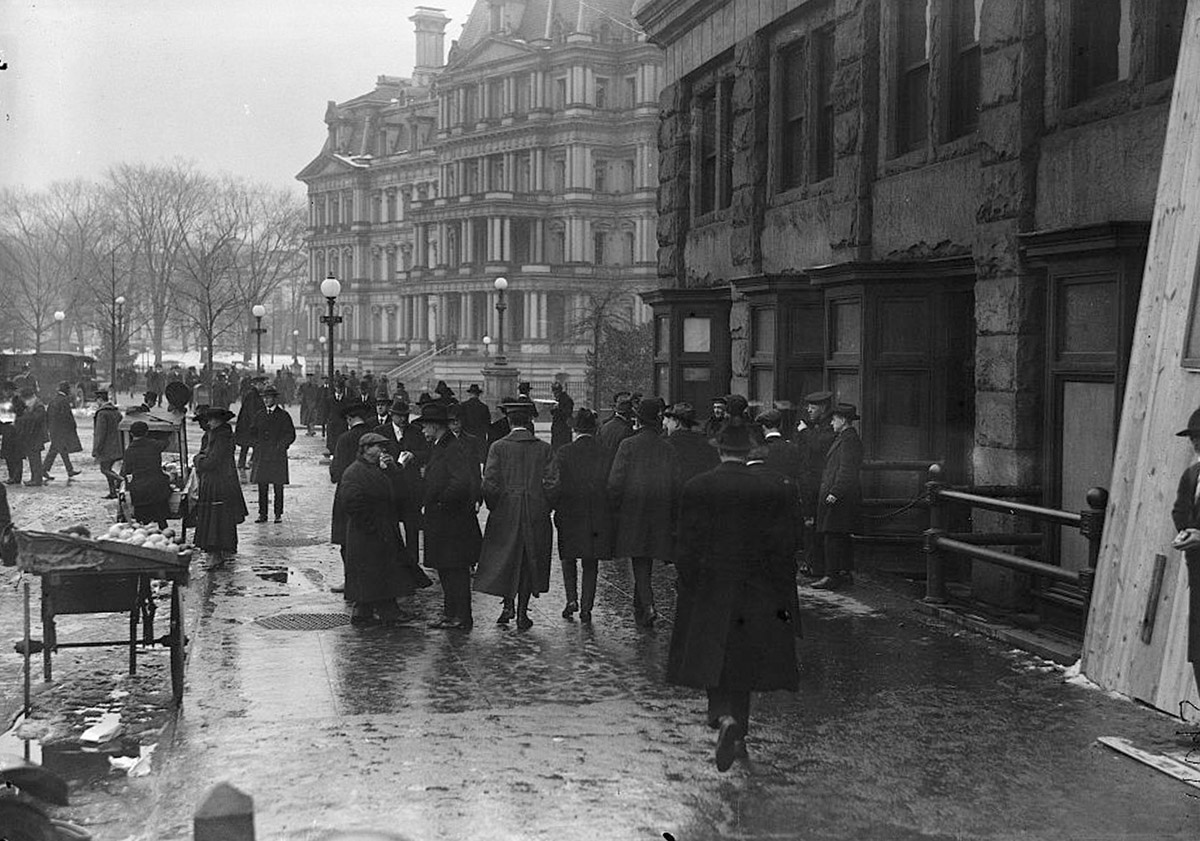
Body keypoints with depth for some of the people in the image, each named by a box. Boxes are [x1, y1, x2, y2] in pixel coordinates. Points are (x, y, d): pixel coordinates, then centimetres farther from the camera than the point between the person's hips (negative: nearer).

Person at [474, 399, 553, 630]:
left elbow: (489, 483, -9)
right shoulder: (544, 448, -3)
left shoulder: (498, 447, -5)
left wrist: (494, 507, 6)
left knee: (505, 559, 12)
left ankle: (508, 605, 2)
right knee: (529, 561, 9)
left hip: (505, 514, -1)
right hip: (536, 515, 1)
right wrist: (545, 508, 9)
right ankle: (522, 613, 9)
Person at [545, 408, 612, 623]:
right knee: (590, 564, 12)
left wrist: (551, 508, 4)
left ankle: (572, 599, 5)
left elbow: (555, 485, -12)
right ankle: (586, 608, 12)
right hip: (598, 518, 1)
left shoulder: (564, 452, -11)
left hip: (570, 515, -1)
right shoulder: (605, 452, -7)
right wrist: (609, 512, 10)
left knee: (569, 558, 19)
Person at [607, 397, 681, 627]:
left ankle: (648, 606, -18)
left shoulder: (628, 445, -8)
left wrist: (613, 510, -2)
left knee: (639, 562, -1)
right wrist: (674, 517, 10)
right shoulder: (668, 449, 3)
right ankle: (640, 609, 24)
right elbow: (677, 485, 3)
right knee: (647, 563, 15)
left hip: (632, 513, -4)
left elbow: (616, 481, -11)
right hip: (660, 514, 4)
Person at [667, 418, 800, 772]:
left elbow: (687, 546, -5)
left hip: (707, 592, -1)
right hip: (754, 594, 1)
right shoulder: (769, 492, -7)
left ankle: (725, 718, -22)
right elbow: (779, 549, -4)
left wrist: (687, 588, 5)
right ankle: (738, 736, 22)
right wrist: (783, 598, 2)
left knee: (713, 662, 5)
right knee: (742, 663, 14)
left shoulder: (696, 488, -7)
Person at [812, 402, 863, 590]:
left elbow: (847, 470, -21)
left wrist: (835, 492, -23)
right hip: (839, 494, 11)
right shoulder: (843, 437, 18)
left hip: (839, 497, -11)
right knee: (842, 536, 14)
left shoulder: (849, 439, -14)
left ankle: (832, 576, -10)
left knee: (832, 535, -10)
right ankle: (845, 573, 19)